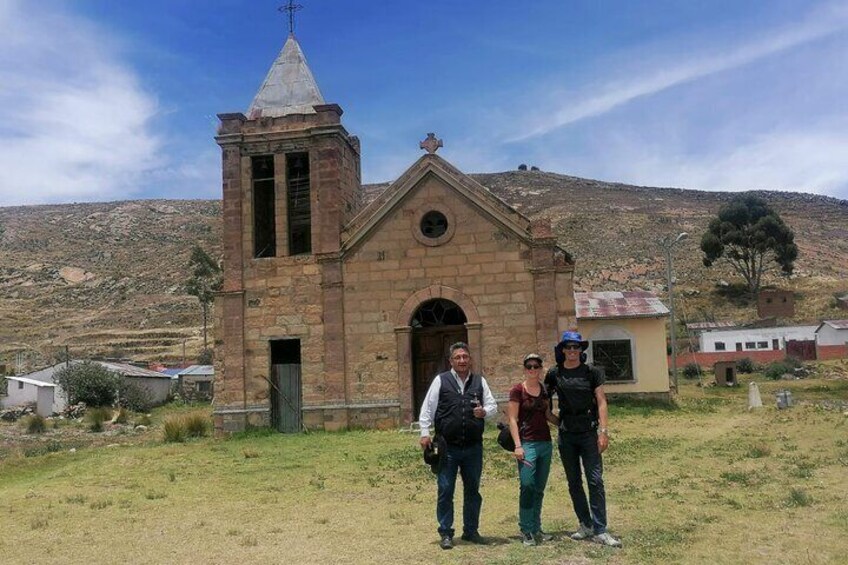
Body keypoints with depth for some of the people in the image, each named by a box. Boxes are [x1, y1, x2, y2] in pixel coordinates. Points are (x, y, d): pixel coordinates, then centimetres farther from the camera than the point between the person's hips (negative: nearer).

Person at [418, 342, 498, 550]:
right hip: (447, 447, -3)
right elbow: (427, 408, 0)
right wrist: (425, 433, -6)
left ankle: (471, 531, 26)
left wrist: (484, 411, -13)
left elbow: (493, 405, 9)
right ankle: (445, 533, 13)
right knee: (445, 491, 2)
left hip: (473, 447, 3)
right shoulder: (441, 380, 0)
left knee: (472, 490, 13)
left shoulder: (480, 381, 7)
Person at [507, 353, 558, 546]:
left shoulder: (545, 390, 10)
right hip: (527, 443, -5)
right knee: (527, 486, -10)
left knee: (539, 488, 9)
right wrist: (518, 445, -14)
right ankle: (526, 530, -1)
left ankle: (536, 528, 18)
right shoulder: (517, 390, -5)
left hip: (545, 443, 6)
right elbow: (512, 419, -8)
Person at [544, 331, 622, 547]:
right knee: (574, 483, 10)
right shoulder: (554, 374, 4)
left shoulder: (592, 373, -1)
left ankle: (600, 531, -2)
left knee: (595, 481, -6)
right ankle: (586, 525, 22)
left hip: (589, 432, -2)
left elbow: (601, 402, -3)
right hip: (566, 435, 3)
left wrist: (603, 431, -10)